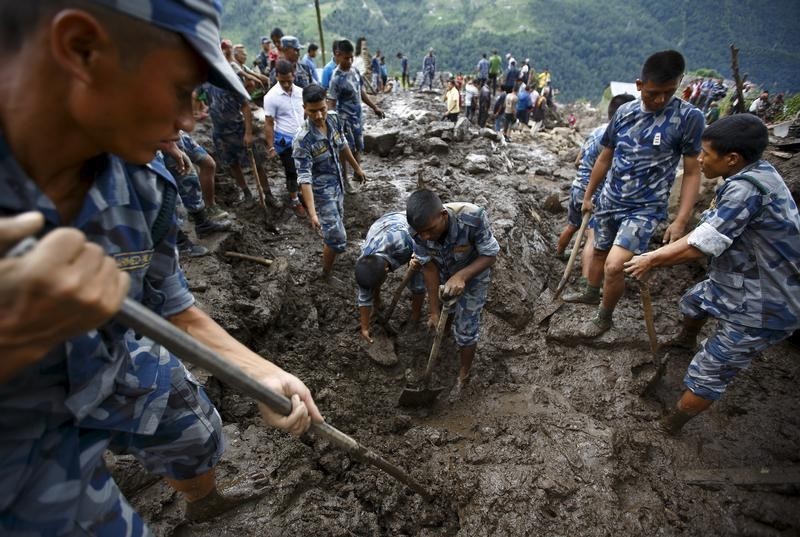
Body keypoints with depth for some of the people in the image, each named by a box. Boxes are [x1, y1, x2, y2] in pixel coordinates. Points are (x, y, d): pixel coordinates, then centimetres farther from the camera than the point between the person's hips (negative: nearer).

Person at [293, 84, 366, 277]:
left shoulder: (334, 119, -10)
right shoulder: (302, 140, -30)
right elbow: (304, 178, -30)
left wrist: (357, 167, 20)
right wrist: (312, 213, -35)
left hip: (338, 184, 7)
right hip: (322, 191, -7)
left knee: (336, 224, 27)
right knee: (337, 239, -3)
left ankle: (328, 249, 56)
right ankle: (326, 274, 21)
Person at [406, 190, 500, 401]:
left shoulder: (473, 217, -42)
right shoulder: (418, 230, -31)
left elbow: (490, 255, -28)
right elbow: (429, 268, -19)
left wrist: (461, 277, -44)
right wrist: (435, 310, -16)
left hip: (473, 274, -3)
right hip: (443, 273, 3)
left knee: (465, 329, 4)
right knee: (442, 313, 25)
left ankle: (463, 374, 29)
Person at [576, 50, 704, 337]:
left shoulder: (689, 117, -12)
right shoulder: (624, 112, -1)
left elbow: (692, 172, -8)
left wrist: (681, 220, -14)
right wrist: (588, 195, 15)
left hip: (645, 208, -4)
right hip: (608, 200, 5)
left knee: (614, 266, -16)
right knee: (599, 251, 20)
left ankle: (604, 318, 10)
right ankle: (590, 294, 45)